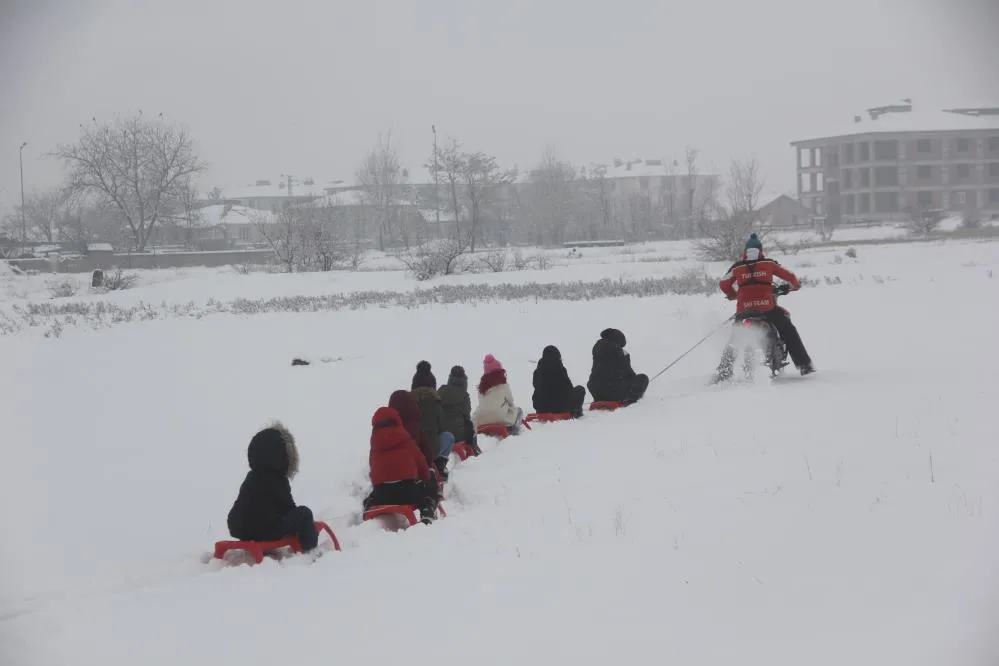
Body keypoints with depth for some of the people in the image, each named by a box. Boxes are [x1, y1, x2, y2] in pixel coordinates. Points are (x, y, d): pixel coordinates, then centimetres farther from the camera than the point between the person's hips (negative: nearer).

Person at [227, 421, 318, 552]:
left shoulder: (251, 478, 16)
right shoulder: (277, 481, -10)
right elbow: (287, 507, -5)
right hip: (264, 530, -9)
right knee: (304, 514, -2)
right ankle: (310, 551, 0)